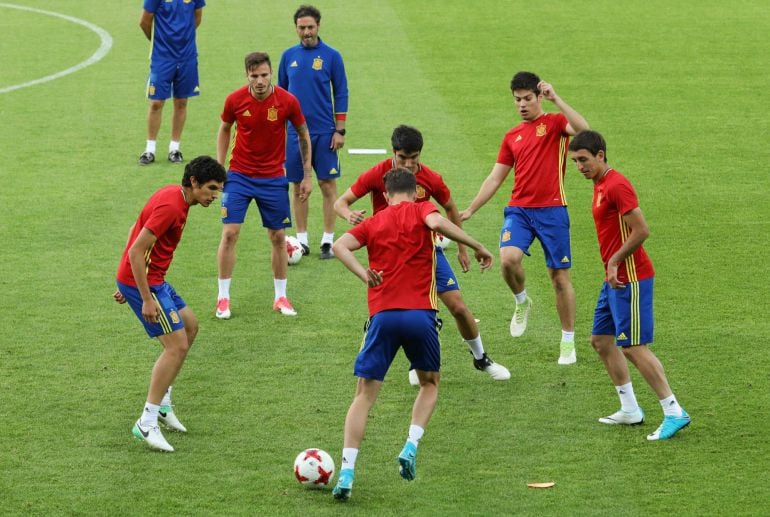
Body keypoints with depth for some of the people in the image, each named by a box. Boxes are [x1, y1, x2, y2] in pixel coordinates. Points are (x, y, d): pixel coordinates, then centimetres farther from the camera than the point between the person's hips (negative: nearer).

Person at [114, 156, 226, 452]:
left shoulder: (174, 196, 9)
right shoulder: (171, 207, -23)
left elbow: (136, 233, 19)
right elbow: (136, 252, -26)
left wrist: (127, 285, 22)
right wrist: (147, 300, -25)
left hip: (152, 279, 11)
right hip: (144, 282, -11)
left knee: (190, 326, 21)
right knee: (177, 345, -11)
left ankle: (163, 403, 26)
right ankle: (147, 423, -10)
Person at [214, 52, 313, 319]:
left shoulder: (287, 101, -13)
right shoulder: (235, 100, -11)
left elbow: (303, 136, 2)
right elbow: (224, 130, 8)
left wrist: (307, 176, 3)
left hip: (273, 178, 0)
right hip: (239, 175, 0)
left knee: (278, 237, 6)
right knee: (230, 233, -8)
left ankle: (280, 297, 20)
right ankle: (223, 297, 2)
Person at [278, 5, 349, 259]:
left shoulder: (331, 56, -2)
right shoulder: (289, 56, 6)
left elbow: (341, 94, 0)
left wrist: (340, 130, -4)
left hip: (324, 132, -2)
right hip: (294, 131, 3)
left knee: (327, 185, -1)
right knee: (298, 186, 6)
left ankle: (328, 241, 6)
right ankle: (302, 240, 14)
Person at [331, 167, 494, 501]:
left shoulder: (373, 223, 17)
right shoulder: (422, 210, 10)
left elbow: (339, 245, 0)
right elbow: (437, 222, -14)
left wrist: (364, 274, -7)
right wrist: (478, 247, -10)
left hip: (382, 316, 2)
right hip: (420, 313, -1)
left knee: (365, 395, 6)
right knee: (430, 383, 23)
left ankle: (346, 472, -6)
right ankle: (410, 447, 2)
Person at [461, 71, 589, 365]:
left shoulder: (555, 123, 2)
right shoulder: (512, 137, 16)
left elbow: (583, 129, -21)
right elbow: (495, 178, 19)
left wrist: (556, 99, -23)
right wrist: (470, 210, 14)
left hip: (552, 210, -3)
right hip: (518, 209, 3)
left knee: (559, 276, 2)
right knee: (508, 258, -24)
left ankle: (568, 341, 14)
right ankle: (521, 303, 7)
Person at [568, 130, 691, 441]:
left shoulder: (616, 186, -17)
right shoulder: (600, 185, 14)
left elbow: (641, 231, -22)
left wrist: (615, 262, -16)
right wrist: (612, 266, 12)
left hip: (630, 279, -11)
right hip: (614, 279, 11)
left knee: (633, 347, -10)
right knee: (601, 340, 14)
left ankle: (674, 413, -7)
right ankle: (630, 411, 19)